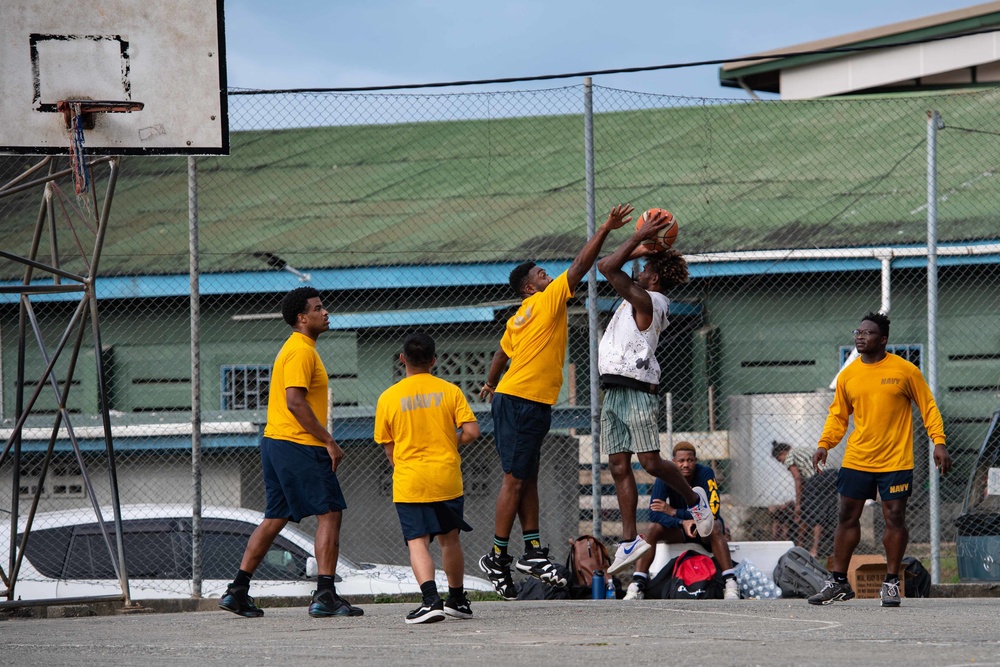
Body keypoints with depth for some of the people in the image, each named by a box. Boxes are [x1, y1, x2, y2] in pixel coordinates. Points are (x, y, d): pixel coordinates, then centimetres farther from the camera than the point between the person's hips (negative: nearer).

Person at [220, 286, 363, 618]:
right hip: (299, 446, -10)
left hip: (275, 442, 10)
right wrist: (329, 442, -20)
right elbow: (295, 401, -22)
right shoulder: (301, 351, -13)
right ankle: (325, 596, -10)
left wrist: (323, 442, 22)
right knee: (330, 513, -7)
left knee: (275, 519, 12)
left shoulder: (296, 348, 20)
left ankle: (237, 592, 12)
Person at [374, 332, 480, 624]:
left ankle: (431, 600, -24)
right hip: (447, 479, 2)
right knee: (449, 539, 16)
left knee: (417, 542, -5)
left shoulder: (388, 398, -1)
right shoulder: (449, 391, 1)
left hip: (409, 483, -2)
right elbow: (471, 431, -5)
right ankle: (458, 600, 26)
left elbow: (388, 448, 5)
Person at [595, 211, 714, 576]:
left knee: (650, 462, -7)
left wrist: (638, 239, -10)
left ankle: (694, 498, 18)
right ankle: (630, 540, 3)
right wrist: (641, 245, 19)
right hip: (615, 391, 9)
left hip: (637, 390, -9)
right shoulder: (638, 298, 17)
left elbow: (608, 268, -15)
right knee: (619, 467, 3)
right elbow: (607, 267, 29)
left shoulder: (647, 300, -10)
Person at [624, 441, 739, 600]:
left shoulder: (705, 473, -18)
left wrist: (673, 511, -25)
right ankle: (637, 585, -30)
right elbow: (654, 514, -24)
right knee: (653, 529, -26)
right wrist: (682, 522, -41)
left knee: (714, 528, -35)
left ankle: (731, 585, -39)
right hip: (678, 531, 2)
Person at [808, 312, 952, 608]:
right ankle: (839, 582, 15)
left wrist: (939, 442, -7)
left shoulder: (905, 371, -5)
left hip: (895, 461, -3)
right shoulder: (848, 375, 4)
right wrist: (824, 444, 0)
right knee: (847, 517, 5)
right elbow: (838, 415, 14)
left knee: (894, 518, -2)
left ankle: (891, 583, 10)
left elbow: (928, 407, 2)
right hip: (856, 459, 3)